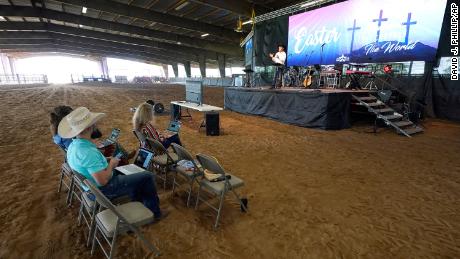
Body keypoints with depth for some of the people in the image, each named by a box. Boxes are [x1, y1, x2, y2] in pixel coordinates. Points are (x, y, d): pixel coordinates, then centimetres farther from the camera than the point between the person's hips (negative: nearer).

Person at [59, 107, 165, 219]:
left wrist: (107, 162, 2)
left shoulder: (73, 145, -3)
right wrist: (111, 164, -15)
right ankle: (155, 213, 14)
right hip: (105, 189, -10)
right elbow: (103, 181, -31)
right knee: (148, 177, -4)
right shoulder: (88, 152, -34)